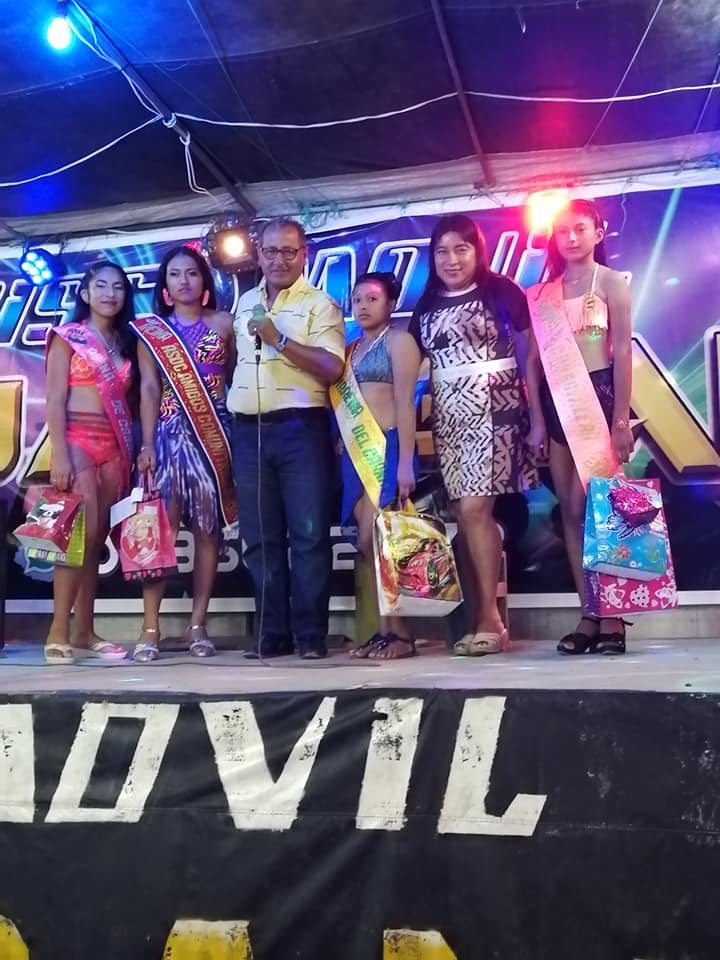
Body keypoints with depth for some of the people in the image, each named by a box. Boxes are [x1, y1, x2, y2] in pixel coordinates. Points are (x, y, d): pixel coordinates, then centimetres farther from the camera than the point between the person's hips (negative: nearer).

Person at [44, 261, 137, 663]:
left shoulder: (127, 342, 17)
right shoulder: (68, 336, 2)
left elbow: (129, 400, 14)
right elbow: (55, 399, -5)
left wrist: (136, 449, 5)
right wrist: (59, 453, -15)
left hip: (116, 445, 5)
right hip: (77, 440, -5)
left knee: (97, 538, 4)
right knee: (82, 531, -15)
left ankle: (84, 632, 8)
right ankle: (58, 632, -8)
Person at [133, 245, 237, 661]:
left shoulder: (223, 323, 10)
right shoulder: (151, 330, 10)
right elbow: (149, 390, 4)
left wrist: (240, 433, -2)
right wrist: (147, 444, -4)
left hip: (215, 432, 1)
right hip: (170, 432, 0)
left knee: (209, 527, 0)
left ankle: (198, 624, 7)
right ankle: (151, 627, -4)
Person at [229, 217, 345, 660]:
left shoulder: (320, 304, 0)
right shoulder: (244, 303, 19)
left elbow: (332, 367, -12)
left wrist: (278, 340, -15)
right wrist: (229, 411, 13)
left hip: (301, 428, -5)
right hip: (249, 431, 5)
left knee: (309, 534, -3)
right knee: (260, 538, 6)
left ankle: (311, 634, 4)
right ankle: (272, 633, 13)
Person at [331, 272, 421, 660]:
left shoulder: (398, 340, 1)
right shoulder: (351, 349, 20)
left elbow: (405, 403, -9)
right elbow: (342, 405, 13)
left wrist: (406, 462, -17)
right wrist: (345, 452, 2)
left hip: (387, 447, -7)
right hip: (355, 451, 7)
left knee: (376, 539, -12)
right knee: (369, 543, 3)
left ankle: (399, 631, -4)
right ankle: (387, 628, 8)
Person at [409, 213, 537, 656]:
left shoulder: (502, 292, 2)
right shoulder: (426, 308, 15)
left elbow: (532, 351, 1)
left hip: (494, 408, -4)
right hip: (449, 415, 5)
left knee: (474, 507, -13)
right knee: (468, 512, 1)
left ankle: (489, 616, -6)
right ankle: (487, 614, 6)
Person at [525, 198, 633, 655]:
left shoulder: (611, 282, 2)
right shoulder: (542, 294, 13)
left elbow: (622, 351, -5)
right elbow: (534, 361, 9)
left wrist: (622, 419, -12)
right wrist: (537, 420, 3)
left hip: (599, 395, -4)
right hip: (558, 401, 4)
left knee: (594, 506, -11)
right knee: (571, 510, 1)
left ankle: (612, 617, -6)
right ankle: (590, 614, 4)